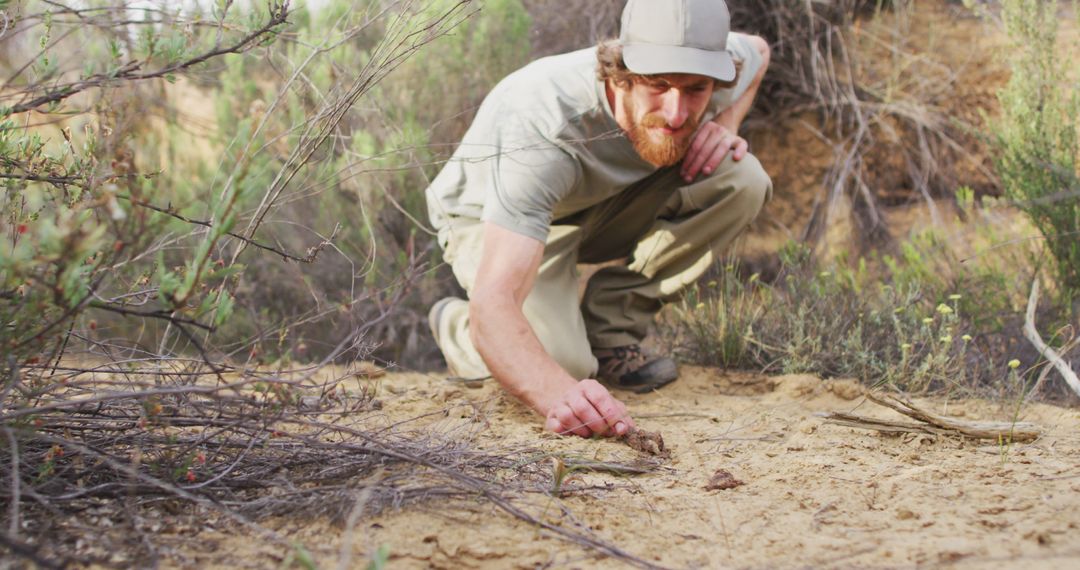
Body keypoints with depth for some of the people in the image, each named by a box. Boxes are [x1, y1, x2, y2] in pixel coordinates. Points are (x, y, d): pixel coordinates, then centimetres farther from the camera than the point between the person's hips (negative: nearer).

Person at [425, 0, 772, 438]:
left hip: (601, 206, 5)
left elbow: (757, 50, 6)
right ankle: (453, 323, 4)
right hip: (491, 221, -5)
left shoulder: (709, 61, -24)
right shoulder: (546, 126, -42)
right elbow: (494, 304, -49)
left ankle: (609, 331, -6)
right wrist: (558, 392, -68)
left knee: (741, 179, -19)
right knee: (560, 362, -31)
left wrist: (725, 123, -14)